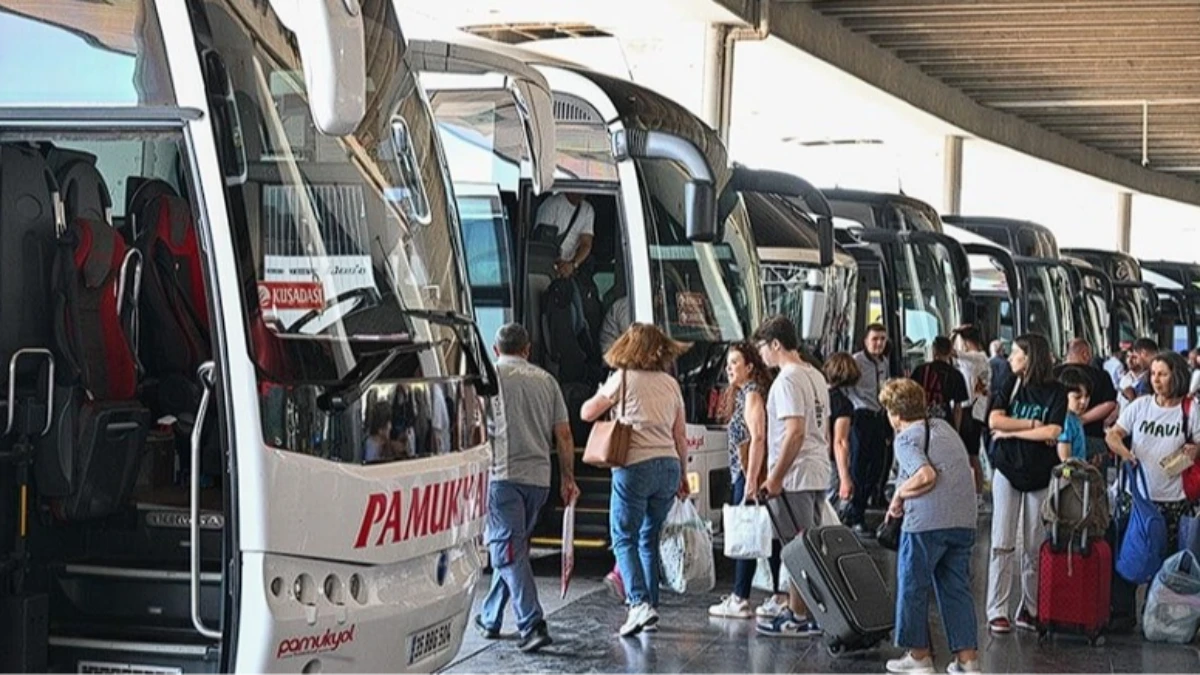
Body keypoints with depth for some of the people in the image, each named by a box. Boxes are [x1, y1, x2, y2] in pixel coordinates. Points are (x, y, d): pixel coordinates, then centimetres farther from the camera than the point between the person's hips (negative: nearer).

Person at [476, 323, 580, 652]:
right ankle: (491, 618, 28)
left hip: (503, 474, -5)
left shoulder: (491, 375, 1)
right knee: (511, 547, 18)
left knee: (508, 550, -7)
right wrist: (568, 478, 18)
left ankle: (533, 625, -18)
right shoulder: (546, 380, 14)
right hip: (539, 477, 5)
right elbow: (564, 435, 11)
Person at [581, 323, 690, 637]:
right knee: (649, 539, 15)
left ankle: (639, 603, -17)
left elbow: (587, 413, 6)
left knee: (624, 538, 0)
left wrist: (605, 397, 26)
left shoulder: (623, 378, 0)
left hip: (634, 465, -5)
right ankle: (651, 608, 14)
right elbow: (681, 436, 16)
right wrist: (682, 475, 26)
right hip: (668, 465, 5)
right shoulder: (671, 384, 14)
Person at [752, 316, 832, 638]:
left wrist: (775, 477, -20)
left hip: (794, 478, -9)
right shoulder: (816, 377, 14)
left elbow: (795, 432, -23)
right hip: (818, 474, 9)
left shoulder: (788, 380, -16)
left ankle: (799, 617, 1)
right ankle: (813, 611, 19)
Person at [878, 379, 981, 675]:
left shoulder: (906, 439, -6)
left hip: (926, 521, -7)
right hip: (964, 520, 7)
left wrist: (900, 493, -5)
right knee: (957, 588, 12)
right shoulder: (943, 426, 17)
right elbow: (966, 471, 21)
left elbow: (926, 476, -22)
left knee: (913, 587, 8)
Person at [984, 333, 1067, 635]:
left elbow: (1052, 432, -14)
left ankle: (1030, 610, 11)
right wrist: (1033, 424, -11)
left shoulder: (1056, 393, -2)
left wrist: (1012, 431, -9)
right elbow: (994, 421, -8)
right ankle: (997, 611, 0)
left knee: (1035, 547, 3)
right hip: (1008, 471, 1)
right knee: (1002, 544, -2)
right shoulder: (1010, 385, 4)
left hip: (1040, 475, -1)